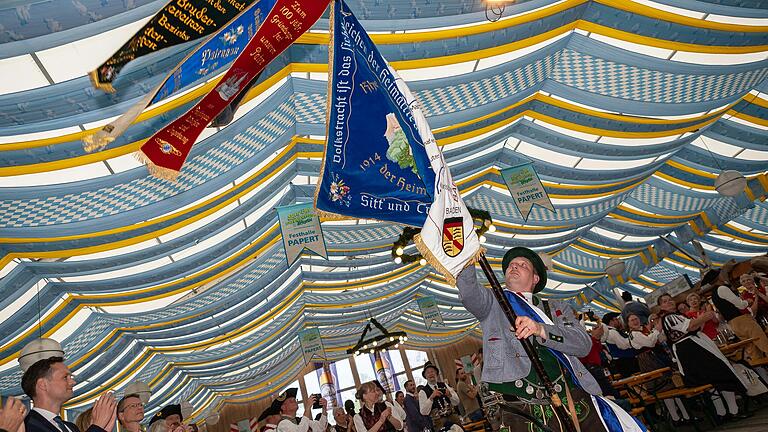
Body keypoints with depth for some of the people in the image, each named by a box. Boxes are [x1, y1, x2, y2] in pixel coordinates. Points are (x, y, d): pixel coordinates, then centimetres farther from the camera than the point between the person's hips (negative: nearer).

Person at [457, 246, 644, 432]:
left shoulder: (557, 308, 21)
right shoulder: (493, 302, 14)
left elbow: (584, 344, 4)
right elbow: (468, 291, -8)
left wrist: (541, 330, -12)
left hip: (575, 401, 3)